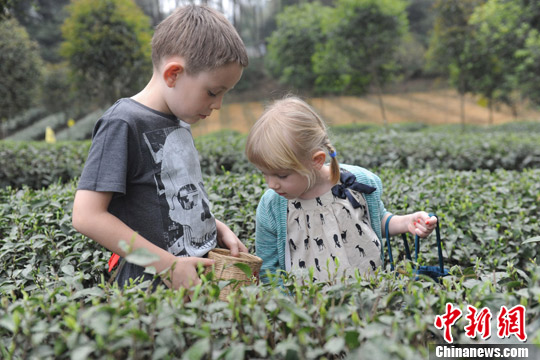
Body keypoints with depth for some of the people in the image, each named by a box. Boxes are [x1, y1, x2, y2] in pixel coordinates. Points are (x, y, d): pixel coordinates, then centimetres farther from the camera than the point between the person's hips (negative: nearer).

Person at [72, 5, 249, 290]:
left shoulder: (178, 122, 10)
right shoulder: (123, 123, -15)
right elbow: (87, 216, -20)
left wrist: (219, 229, 2)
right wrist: (168, 265, -20)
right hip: (153, 289, -7)